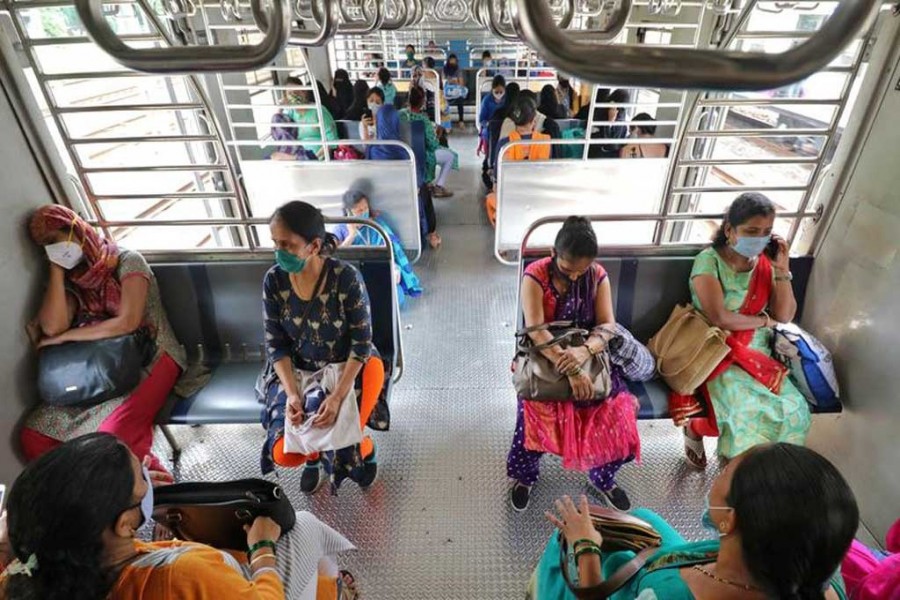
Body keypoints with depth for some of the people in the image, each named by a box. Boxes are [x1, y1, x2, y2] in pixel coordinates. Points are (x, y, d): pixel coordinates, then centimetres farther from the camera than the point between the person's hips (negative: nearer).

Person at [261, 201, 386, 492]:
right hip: (297, 370, 3)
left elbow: (361, 342, -19)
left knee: (342, 441, -18)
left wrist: (338, 395, -28)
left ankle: (365, 449, 22)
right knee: (284, 454, -12)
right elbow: (276, 344, -8)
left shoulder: (346, 277, -25)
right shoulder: (274, 280, -13)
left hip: (350, 366, -3)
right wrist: (292, 393, -21)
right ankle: (315, 453, 27)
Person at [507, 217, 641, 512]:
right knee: (537, 410, -25)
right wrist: (570, 369, -35)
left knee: (617, 409, -15)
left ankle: (602, 477, 18)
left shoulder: (598, 276, -4)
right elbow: (536, 330, -25)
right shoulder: (535, 275, -16)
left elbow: (607, 325, -11)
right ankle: (524, 475, 8)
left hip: (589, 354, 3)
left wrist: (584, 350, -33)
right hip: (545, 357, -3)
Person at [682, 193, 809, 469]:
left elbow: (785, 316, 2)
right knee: (748, 409, -28)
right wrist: (763, 320, -5)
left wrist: (782, 270, -6)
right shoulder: (709, 261, -12)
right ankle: (694, 430, 4)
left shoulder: (766, 264, 5)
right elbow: (718, 318, -20)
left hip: (759, 352, 6)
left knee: (793, 408, -17)